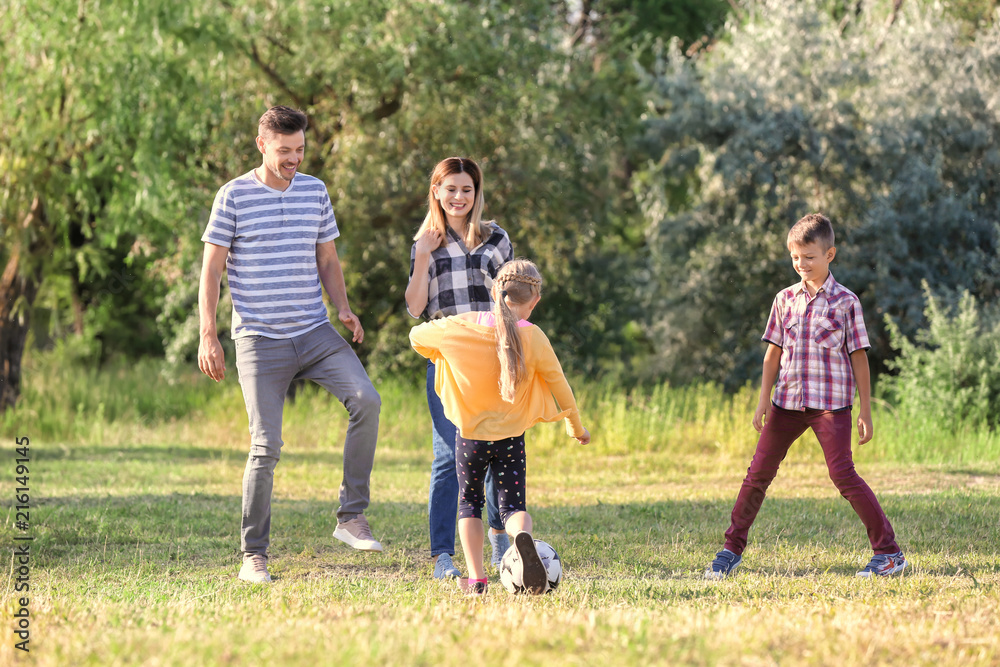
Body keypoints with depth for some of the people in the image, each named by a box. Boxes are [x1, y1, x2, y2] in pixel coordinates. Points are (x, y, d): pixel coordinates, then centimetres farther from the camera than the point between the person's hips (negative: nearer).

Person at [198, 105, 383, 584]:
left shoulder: (315, 192, 10)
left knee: (366, 401, -20)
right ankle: (253, 555, 6)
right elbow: (211, 269, -1)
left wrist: (343, 309, 1)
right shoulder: (234, 196, -3)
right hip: (260, 341, -3)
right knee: (266, 447, -6)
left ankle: (351, 516, -11)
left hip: (315, 332, 4)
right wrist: (207, 335, -8)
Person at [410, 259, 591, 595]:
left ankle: (476, 578, 7)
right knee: (513, 506, 6)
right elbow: (559, 385, 1)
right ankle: (522, 534, -30)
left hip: (470, 434, 1)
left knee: (469, 503, 18)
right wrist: (576, 428, 16)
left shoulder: (462, 327, -9)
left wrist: (439, 353, 26)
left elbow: (417, 336, 6)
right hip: (511, 436, -1)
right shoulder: (533, 339, -10)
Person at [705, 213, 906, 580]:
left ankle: (889, 551, -8)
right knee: (759, 471, 5)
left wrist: (865, 410, -3)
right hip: (788, 400, 5)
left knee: (842, 473, -13)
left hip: (831, 402, -5)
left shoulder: (845, 301, -2)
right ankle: (732, 549, 15)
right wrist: (764, 400, 6)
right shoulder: (785, 299, 9)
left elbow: (859, 358, -1)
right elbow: (773, 353, 14)